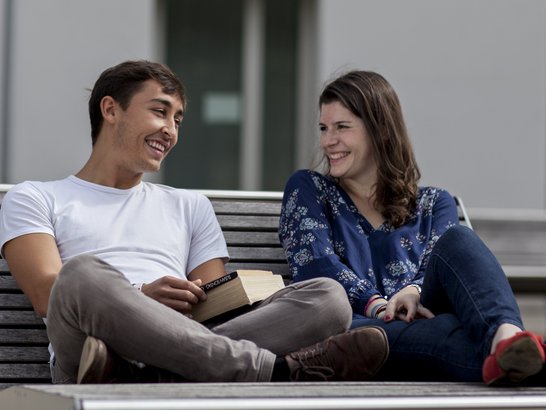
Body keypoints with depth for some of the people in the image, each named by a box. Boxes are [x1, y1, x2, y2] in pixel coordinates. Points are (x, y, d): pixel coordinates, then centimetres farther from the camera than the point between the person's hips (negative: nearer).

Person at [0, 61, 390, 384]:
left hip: (186, 352, 4)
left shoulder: (190, 206, 33)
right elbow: (47, 293, 3)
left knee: (327, 296, -19)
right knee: (84, 274, -38)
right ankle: (275, 369, -34)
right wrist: (139, 297, -14)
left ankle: (131, 377, -41)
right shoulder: (34, 199, 21)